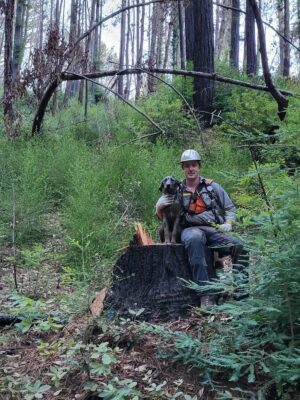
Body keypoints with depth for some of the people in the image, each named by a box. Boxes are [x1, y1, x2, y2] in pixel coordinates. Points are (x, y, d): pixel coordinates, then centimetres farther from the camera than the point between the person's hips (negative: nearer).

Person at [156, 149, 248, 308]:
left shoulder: (212, 186, 13)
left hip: (214, 229, 2)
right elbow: (163, 218, 12)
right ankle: (206, 294, -40)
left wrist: (228, 224, -2)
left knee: (239, 246, -29)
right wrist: (159, 206, -11)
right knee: (194, 239, -40)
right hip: (190, 229, -1)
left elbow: (230, 208, 18)